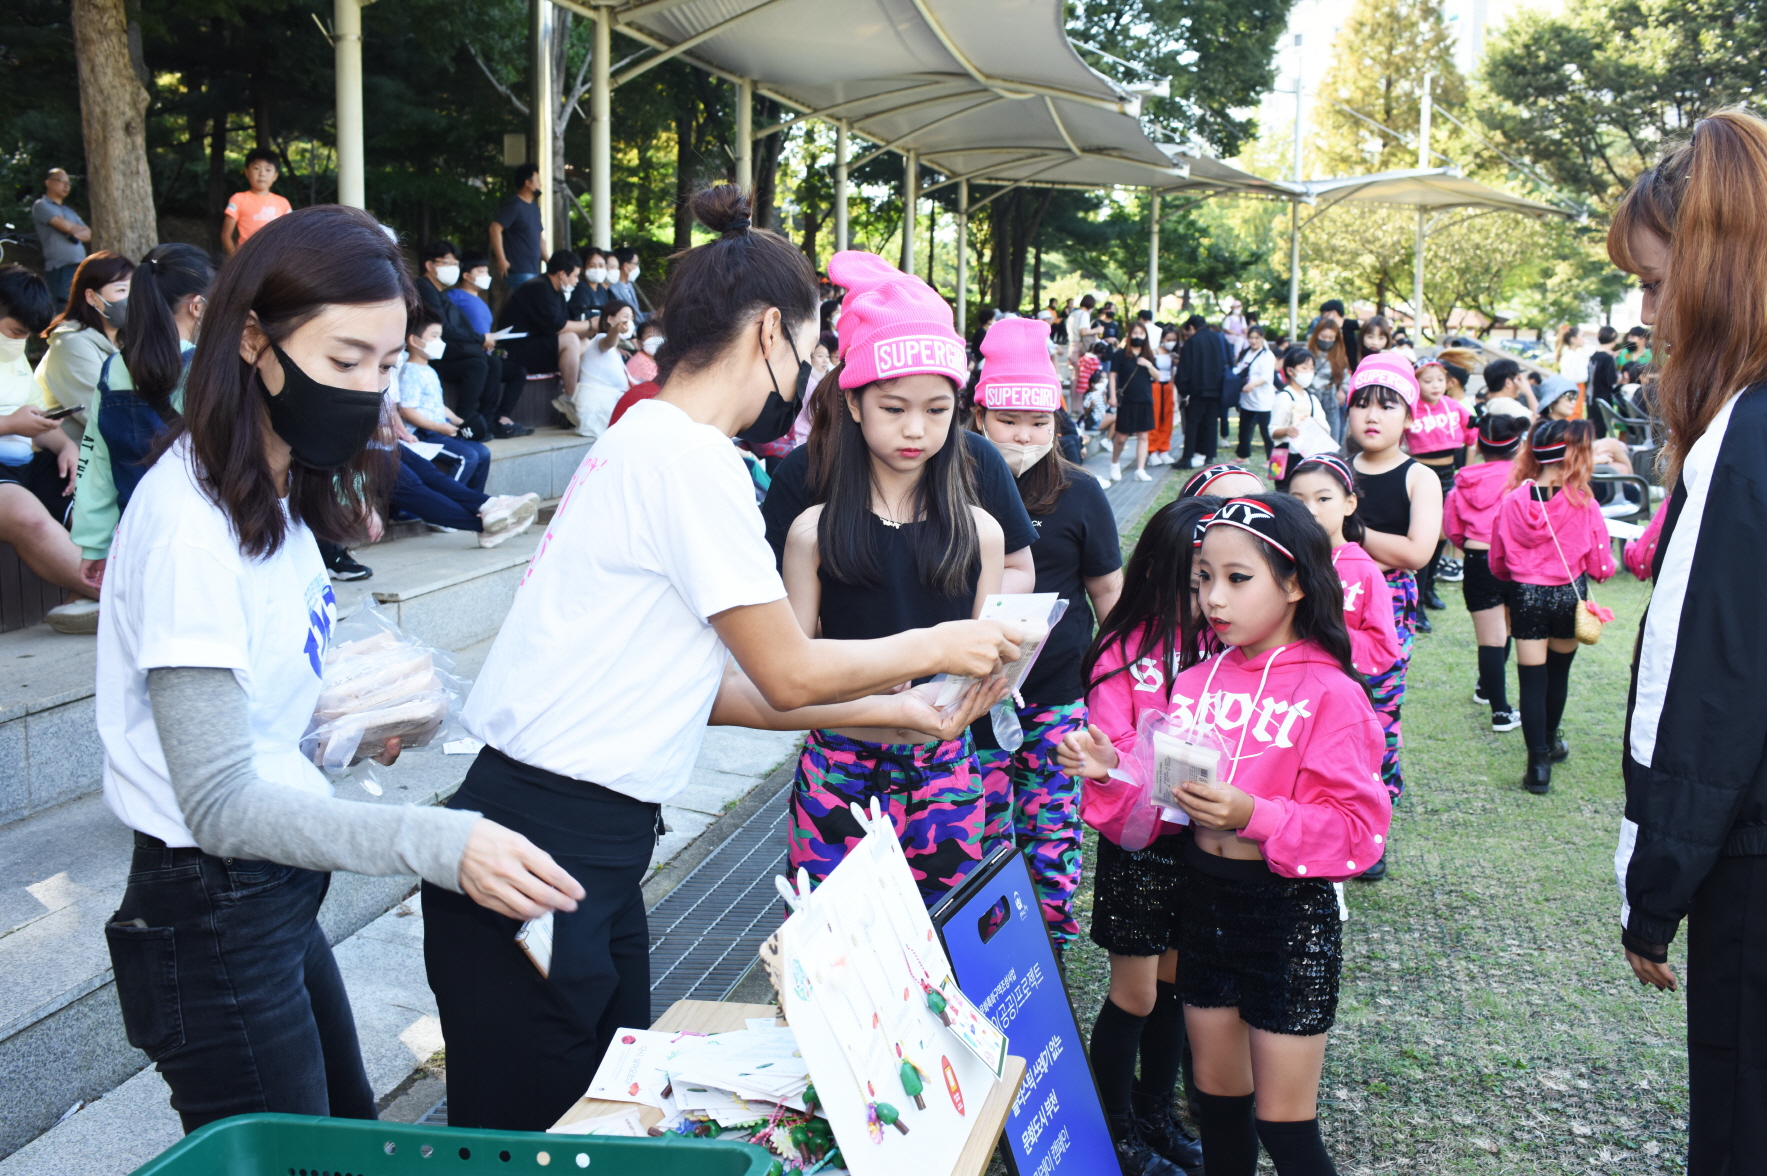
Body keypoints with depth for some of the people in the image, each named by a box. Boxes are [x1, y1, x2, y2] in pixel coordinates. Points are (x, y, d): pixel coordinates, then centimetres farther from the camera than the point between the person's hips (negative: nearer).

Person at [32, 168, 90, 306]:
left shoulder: (69, 211, 26)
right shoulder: (41, 205, 4)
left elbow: (90, 235, 17)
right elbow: (65, 225, -7)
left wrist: (76, 234, -2)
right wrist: (82, 229, 11)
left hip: (81, 267, 7)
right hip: (60, 267, -7)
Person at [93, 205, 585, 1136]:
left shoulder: (276, 494, 6)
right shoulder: (191, 519, -24)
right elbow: (219, 805, -28)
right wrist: (436, 843, -38)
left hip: (279, 897, 9)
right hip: (211, 923, -9)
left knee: (353, 1145, 23)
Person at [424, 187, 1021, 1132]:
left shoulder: (642, 440, 15)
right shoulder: (689, 453, -15)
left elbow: (707, 685, 14)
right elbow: (789, 672, -10)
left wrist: (894, 712, 16)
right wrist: (939, 647, 5)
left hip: (591, 852, 10)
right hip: (548, 852, -10)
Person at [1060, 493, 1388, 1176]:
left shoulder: (1329, 692, -15)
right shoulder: (1196, 678, 2)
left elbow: (1358, 830, -18)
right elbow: (1164, 789, 7)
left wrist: (1253, 815, -29)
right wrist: (1115, 767, -12)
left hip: (1290, 912, -5)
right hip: (1201, 897, 6)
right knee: (1217, 1096, 20)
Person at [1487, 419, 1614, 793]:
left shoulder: (1511, 502, -8)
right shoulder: (1584, 504, -14)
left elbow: (1497, 565, 1)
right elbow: (1600, 566, -7)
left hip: (1525, 595, 0)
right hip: (1568, 595, 0)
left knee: (1532, 678, 4)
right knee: (1559, 671, 21)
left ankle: (1539, 764, -2)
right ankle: (1550, 740, 42)